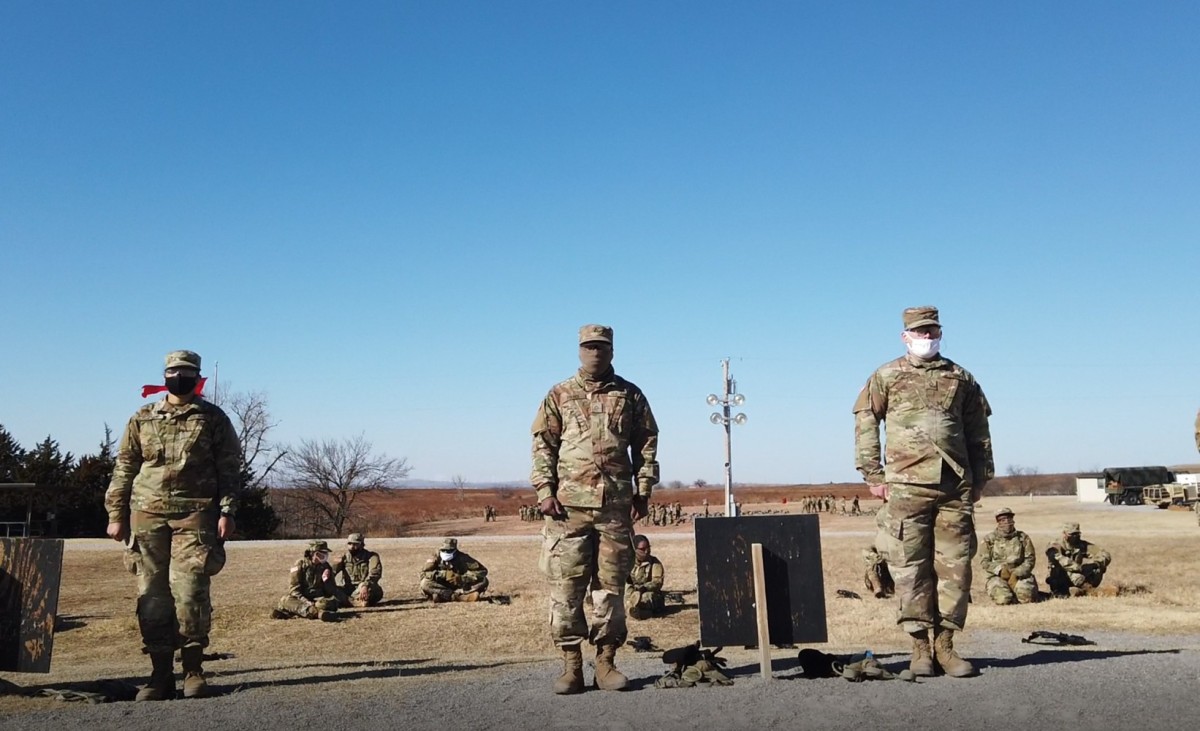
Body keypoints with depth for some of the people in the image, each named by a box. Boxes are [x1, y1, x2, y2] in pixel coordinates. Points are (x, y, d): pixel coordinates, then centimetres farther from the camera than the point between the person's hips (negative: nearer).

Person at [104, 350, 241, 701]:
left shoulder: (213, 418, 7)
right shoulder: (142, 419, 14)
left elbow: (229, 469, 4)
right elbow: (124, 469, 14)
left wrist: (227, 511, -6)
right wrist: (116, 515, 7)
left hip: (194, 514, -3)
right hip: (148, 514, 3)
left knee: (189, 589, -10)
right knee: (152, 595, 3)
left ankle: (193, 669, 2)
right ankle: (161, 673, 11)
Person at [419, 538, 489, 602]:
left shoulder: (462, 558, -12)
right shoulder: (437, 557, -8)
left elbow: (482, 571, -16)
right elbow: (423, 573, -13)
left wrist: (461, 578, -24)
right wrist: (443, 574, -26)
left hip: (462, 587, 0)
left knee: (483, 580, -23)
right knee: (425, 583, -28)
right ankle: (460, 596, -31)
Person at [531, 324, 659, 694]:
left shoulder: (630, 395, 11)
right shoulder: (560, 395, 9)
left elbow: (647, 442, 12)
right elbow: (543, 444, 5)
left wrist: (643, 490, 4)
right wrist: (545, 491, -5)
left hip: (617, 503, 1)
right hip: (569, 502, -1)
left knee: (611, 584, 5)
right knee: (566, 585, -1)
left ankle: (606, 661, 14)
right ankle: (571, 664, 8)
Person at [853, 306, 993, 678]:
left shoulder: (960, 378, 15)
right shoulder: (886, 377, 7)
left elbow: (978, 431, 19)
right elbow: (865, 424, 5)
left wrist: (980, 478, 14)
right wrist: (873, 475, -1)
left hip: (956, 487, 3)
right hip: (907, 486, -2)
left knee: (956, 567, 2)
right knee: (912, 569, -1)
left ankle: (945, 644, 13)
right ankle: (920, 647, 8)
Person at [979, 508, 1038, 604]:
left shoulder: (1023, 537, 6)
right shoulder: (989, 539, 3)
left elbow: (1030, 559, 0)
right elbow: (984, 562, 0)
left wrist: (1016, 574, -14)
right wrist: (1000, 569, -18)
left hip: (1019, 574, 1)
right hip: (997, 576, -1)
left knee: (1027, 597, -25)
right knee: (1003, 598, -27)